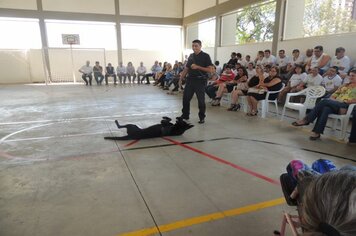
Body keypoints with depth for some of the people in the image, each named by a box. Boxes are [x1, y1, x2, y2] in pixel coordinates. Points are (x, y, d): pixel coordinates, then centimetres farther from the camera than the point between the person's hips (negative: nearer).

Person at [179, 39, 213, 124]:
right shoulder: (191, 56, 13)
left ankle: (202, 117, 13)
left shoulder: (205, 56, -4)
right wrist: (181, 78, 7)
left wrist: (198, 67, -17)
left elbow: (210, 70, -11)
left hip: (200, 81, -5)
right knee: (186, 98, 7)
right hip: (190, 80, 6)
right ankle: (185, 115, 23)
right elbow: (186, 68, 17)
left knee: (201, 100, -1)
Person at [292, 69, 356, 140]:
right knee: (325, 109, -32)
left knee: (325, 101, -31)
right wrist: (332, 99, 1)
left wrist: (341, 101, -13)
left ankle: (306, 120, -33)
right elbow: (333, 95, 24)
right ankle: (317, 132, -41)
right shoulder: (344, 86, 30)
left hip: (345, 106, -5)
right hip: (335, 105, 5)